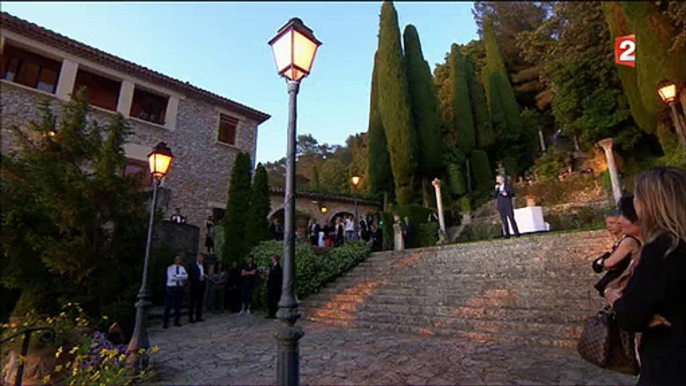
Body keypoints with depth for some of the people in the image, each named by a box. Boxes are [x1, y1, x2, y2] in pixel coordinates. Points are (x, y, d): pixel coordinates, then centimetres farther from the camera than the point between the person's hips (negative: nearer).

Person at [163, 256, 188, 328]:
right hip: (171, 287, -4)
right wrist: (180, 276, -11)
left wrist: (176, 276, -17)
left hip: (179, 287, 4)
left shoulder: (182, 268, 7)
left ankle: (177, 321, 18)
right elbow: (171, 278, -16)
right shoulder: (170, 268, -4)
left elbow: (186, 276, -7)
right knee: (168, 305, -2)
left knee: (178, 305, 8)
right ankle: (165, 322, 8)